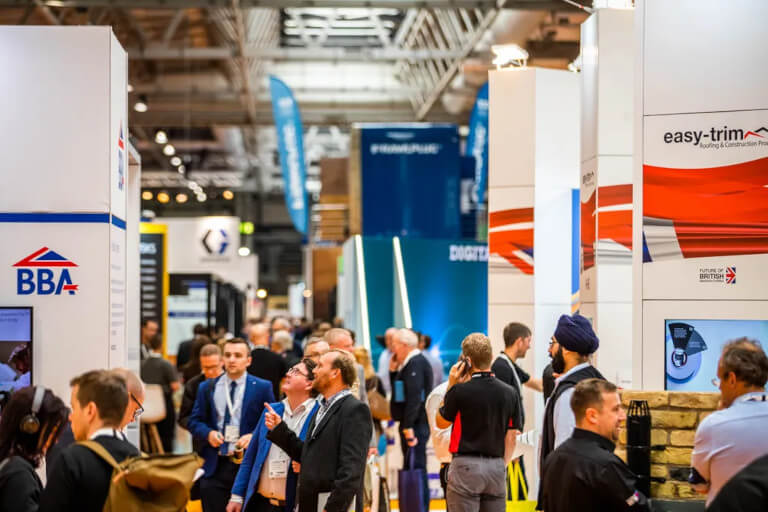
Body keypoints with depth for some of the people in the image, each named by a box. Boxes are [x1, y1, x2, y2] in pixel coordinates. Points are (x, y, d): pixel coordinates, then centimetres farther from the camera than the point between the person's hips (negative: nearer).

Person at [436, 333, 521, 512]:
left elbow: (440, 423, 7)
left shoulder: (460, 391, -10)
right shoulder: (509, 393, 4)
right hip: (496, 466, 4)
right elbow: (511, 438, 9)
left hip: (466, 465, -4)